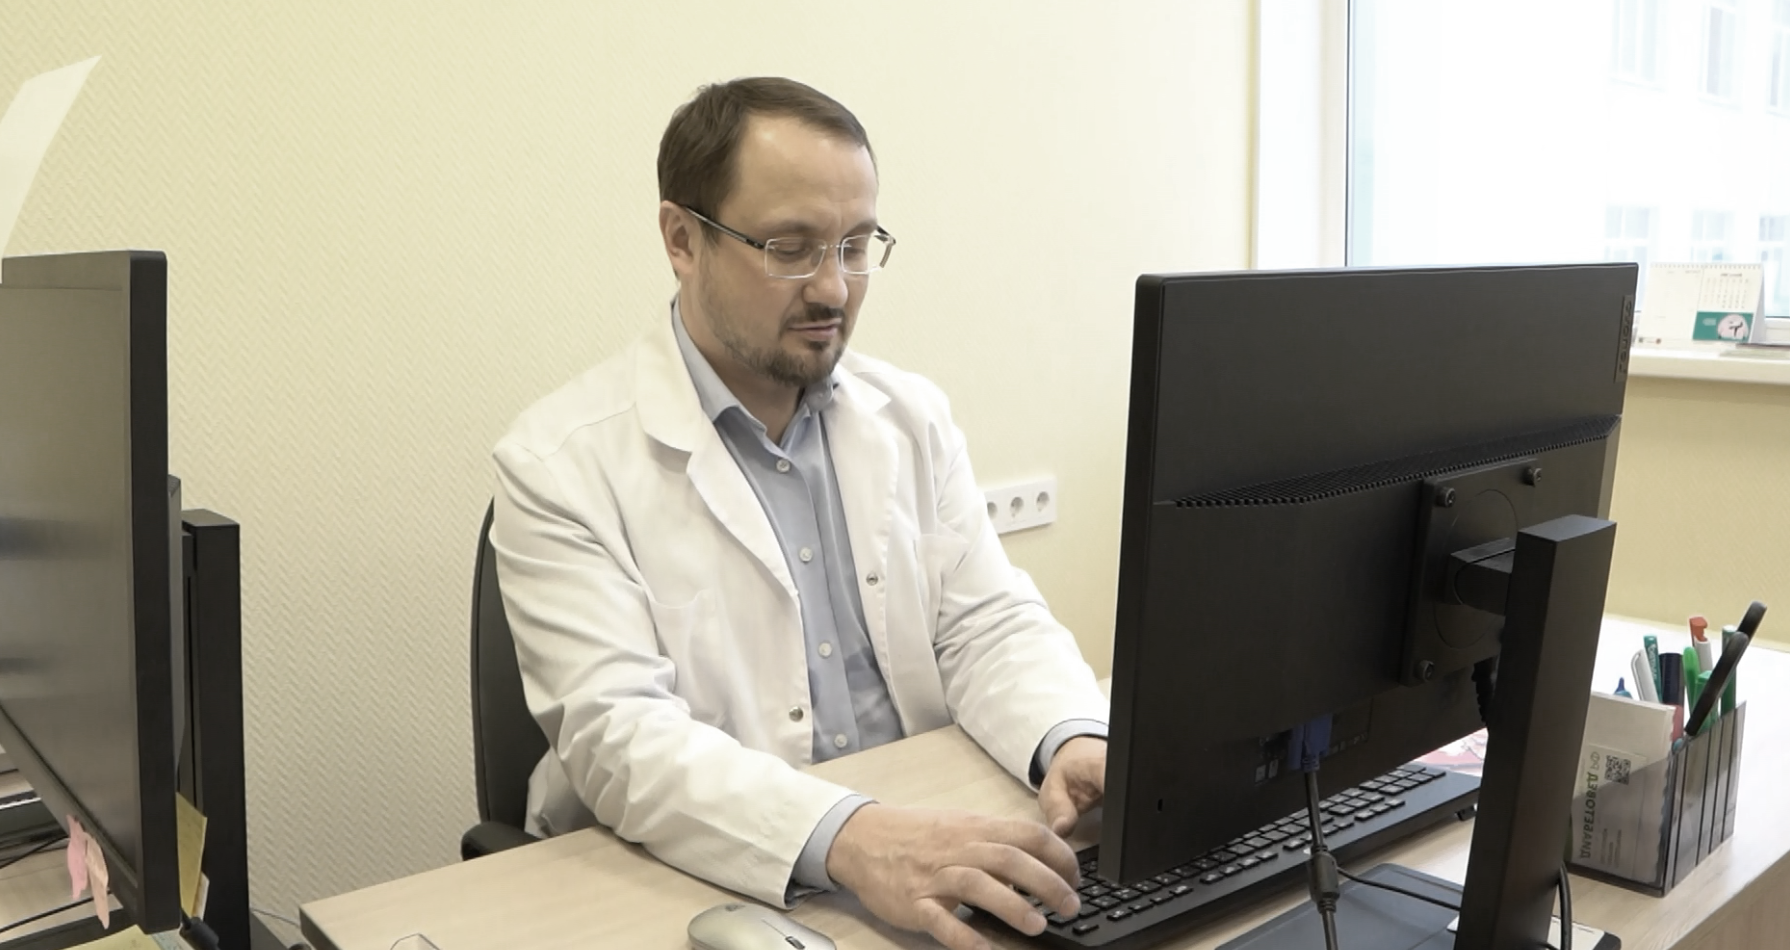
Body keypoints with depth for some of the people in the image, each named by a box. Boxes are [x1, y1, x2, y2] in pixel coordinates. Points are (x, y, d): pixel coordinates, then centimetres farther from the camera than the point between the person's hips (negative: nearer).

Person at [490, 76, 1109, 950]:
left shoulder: (912, 418, 7)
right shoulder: (560, 465, -9)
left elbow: (988, 625, 4)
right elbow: (617, 734, -18)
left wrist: (1076, 742, -17)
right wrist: (849, 841, -33)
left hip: (931, 857, 4)